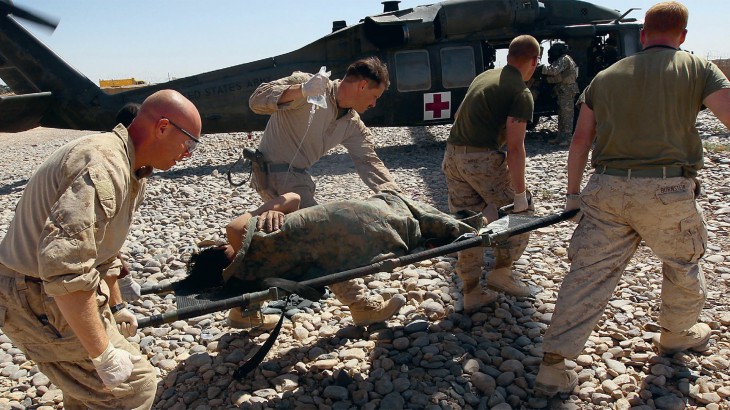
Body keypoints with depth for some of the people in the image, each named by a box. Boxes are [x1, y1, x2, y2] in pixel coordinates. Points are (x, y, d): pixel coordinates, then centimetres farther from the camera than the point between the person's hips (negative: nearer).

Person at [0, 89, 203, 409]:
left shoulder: (130, 170, 7)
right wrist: (103, 354, -29)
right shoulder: (104, 165, -27)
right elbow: (65, 267, -35)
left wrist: (115, 306, 25)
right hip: (40, 303, -10)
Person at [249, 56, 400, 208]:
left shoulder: (353, 126, 4)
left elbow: (369, 163, 0)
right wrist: (301, 91, -42)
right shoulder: (307, 83, -16)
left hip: (298, 176, 8)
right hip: (275, 172, -8)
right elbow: (256, 101, -24)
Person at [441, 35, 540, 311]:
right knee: (519, 215, 13)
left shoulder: (484, 76, 17)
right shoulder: (521, 94, -7)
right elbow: (515, 148, -15)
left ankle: (471, 293, 17)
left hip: (452, 154, 8)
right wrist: (520, 194, -14)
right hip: (482, 158, -7)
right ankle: (501, 272, 17)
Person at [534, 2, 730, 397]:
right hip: (667, 191, -2)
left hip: (607, 189, 2)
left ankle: (553, 364, 1)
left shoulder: (606, 76, 13)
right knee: (683, 263, 25)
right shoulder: (697, 69, 5)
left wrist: (573, 192, 19)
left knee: (588, 274, 3)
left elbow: (580, 138, 11)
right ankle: (676, 333, 46)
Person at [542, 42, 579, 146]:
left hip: (567, 91, -11)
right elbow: (557, 77, 21)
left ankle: (567, 138, -8)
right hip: (563, 91, 11)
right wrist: (546, 78, 7)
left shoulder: (564, 59, -12)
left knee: (567, 115, -9)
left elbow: (554, 70, -27)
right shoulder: (560, 60, 21)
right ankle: (560, 137, 17)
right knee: (561, 115, 12)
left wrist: (541, 68, -18)